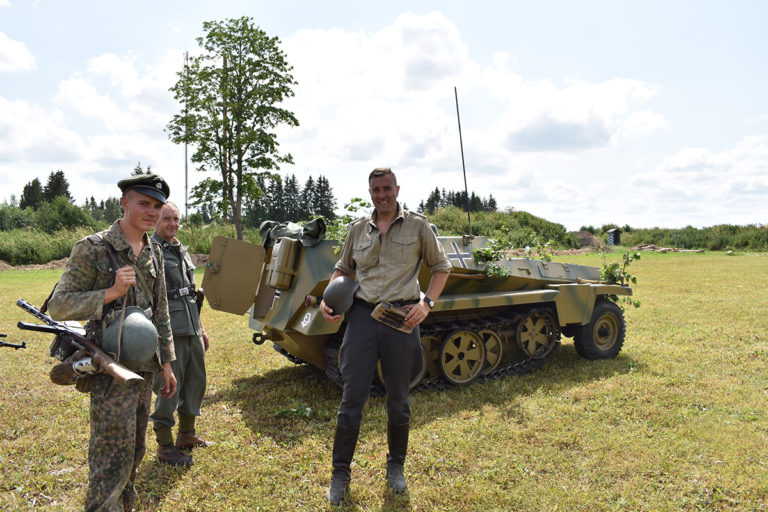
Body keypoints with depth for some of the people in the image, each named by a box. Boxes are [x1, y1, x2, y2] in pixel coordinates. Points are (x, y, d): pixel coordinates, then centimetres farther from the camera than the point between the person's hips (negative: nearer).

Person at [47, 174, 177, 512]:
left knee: (134, 452, 18)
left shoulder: (154, 255, 10)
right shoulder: (92, 249, -10)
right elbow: (58, 306, -11)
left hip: (144, 369, 7)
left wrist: (166, 363, 14)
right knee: (113, 458, -3)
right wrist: (112, 292, -23)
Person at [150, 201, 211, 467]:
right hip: (169, 332, -8)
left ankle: (187, 435, 32)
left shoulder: (182, 251, 17)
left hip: (191, 330, 8)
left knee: (196, 381, 15)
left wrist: (201, 328, 21)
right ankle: (165, 446, 14)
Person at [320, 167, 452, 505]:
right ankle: (340, 474, 18)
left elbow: (441, 267, 9)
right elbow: (342, 268, 20)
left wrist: (426, 303, -5)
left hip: (401, 316, -1)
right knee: (352, 397, 2)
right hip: (361, 315, 1)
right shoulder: (358, 229, 9)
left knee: (398, 398, 12)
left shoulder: (417, 226, 3)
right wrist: (327, 300, 3)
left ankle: (396, 466, 33)